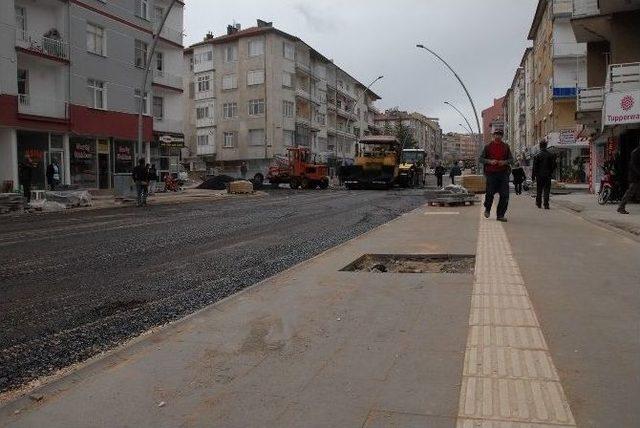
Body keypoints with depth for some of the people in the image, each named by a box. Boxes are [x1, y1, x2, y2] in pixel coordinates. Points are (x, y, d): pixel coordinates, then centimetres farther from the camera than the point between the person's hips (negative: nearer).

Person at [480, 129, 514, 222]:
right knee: (490, 193, -5)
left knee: (504, 195, -4)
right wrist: (489, 161, -12)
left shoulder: (506, 147, 11)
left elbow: (511, 159, 11)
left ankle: (500, 215, 5)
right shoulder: (488, 147, 6)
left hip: (503, 173, 2)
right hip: (491, 173, -2)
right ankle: (487, 209, 26)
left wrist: (505, 162, -10)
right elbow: (481, 159, 6)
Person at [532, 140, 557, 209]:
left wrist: (533, 176, -1)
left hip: (539, 175, -1)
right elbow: (554, 165, 4)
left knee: (539, 190, 11)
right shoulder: (551, 155, 0)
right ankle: (546, 204, -5)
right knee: (547, 190, 2)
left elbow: (535, 167, -7)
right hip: (548, 175, 1)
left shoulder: (537, 155, -8)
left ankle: (539, 203, 18)